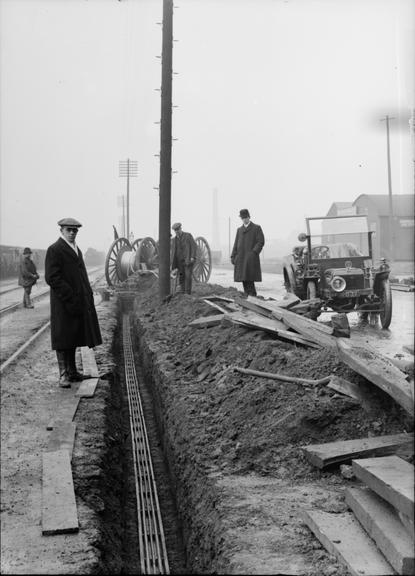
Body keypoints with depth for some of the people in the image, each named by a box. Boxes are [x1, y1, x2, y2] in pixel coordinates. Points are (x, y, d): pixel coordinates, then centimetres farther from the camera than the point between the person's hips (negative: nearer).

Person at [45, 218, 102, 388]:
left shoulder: (76, 249, 17)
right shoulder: (54, 250, -10)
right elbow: (52, 278, -17)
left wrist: (88, 294, 10)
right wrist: (70, 297, -20)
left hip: (79, 302, 8)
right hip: (63, 303, -8)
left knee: (73, 337, 13)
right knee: (63, 339, -2)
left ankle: (72, 371, 22)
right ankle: (63, 374, 2)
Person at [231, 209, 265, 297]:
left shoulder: (257, 228, 4)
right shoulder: (239, 229, 19)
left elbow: (261, 242, -4)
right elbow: (236, 244, 17)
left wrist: (254, 252, -16)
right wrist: (233, 256, 6)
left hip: (251, 259, -5)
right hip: (241, 258, 5)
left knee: (249, 279, -14)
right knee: (244, 279, 2)